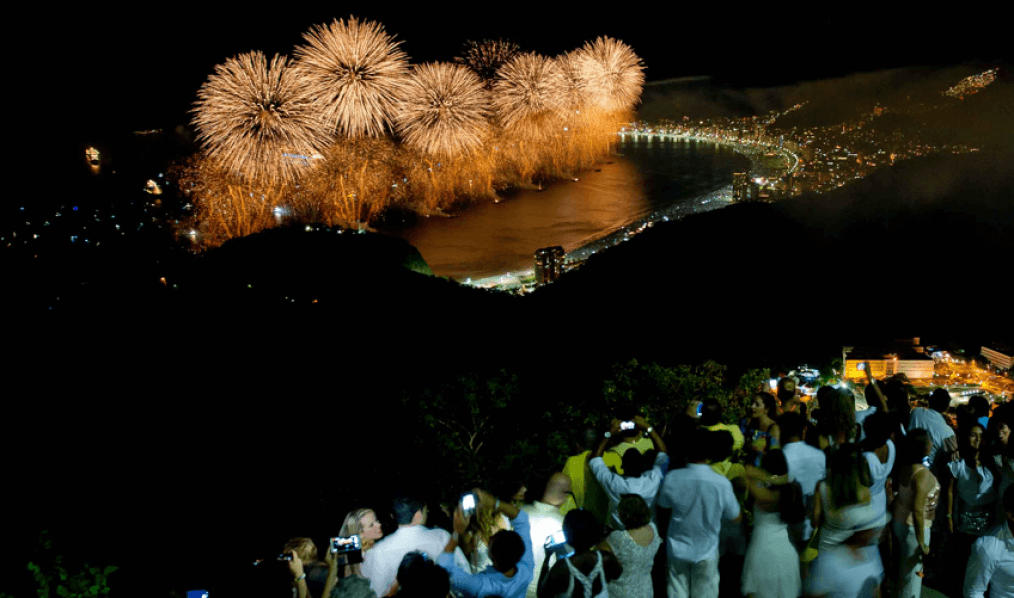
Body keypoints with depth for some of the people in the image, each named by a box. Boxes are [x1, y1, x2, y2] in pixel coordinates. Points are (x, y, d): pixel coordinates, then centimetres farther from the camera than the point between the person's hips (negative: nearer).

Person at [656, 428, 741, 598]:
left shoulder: (672, 478, -17)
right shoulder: (722, 484, -20)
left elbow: (664, 511, -2)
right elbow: (735, 515, -5)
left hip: (677, 550, 1)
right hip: (706, 553, -1)